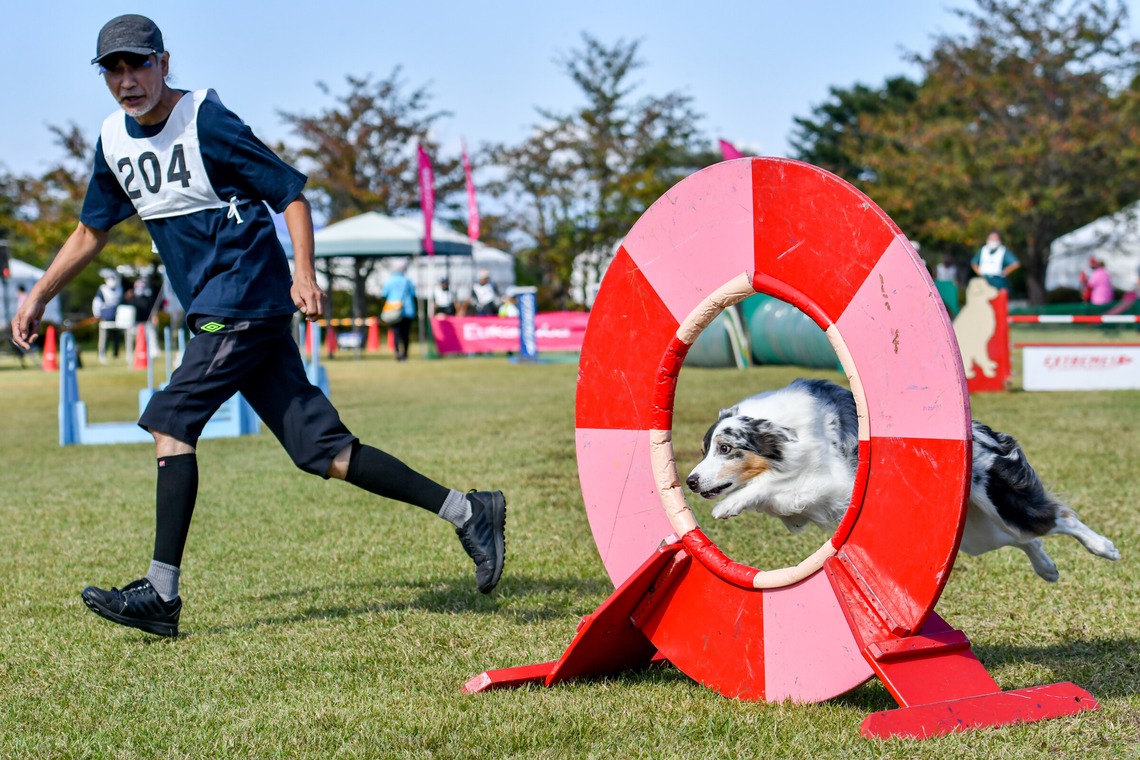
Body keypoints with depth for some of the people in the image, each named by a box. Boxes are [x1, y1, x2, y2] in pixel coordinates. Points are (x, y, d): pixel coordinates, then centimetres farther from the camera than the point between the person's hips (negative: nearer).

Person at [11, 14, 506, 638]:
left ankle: (161, 594, -11)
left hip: (247, 299, -7)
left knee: (170, 421, -15)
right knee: (323, 450, 2)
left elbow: (290, 193, -10)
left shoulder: (207, 121, -10)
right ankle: (465, 511, 6)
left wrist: (303, 273, -22)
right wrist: (38, 298, 22)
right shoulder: (114, 140, 12)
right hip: (218, 312, 7)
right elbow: (91, 230, 24)